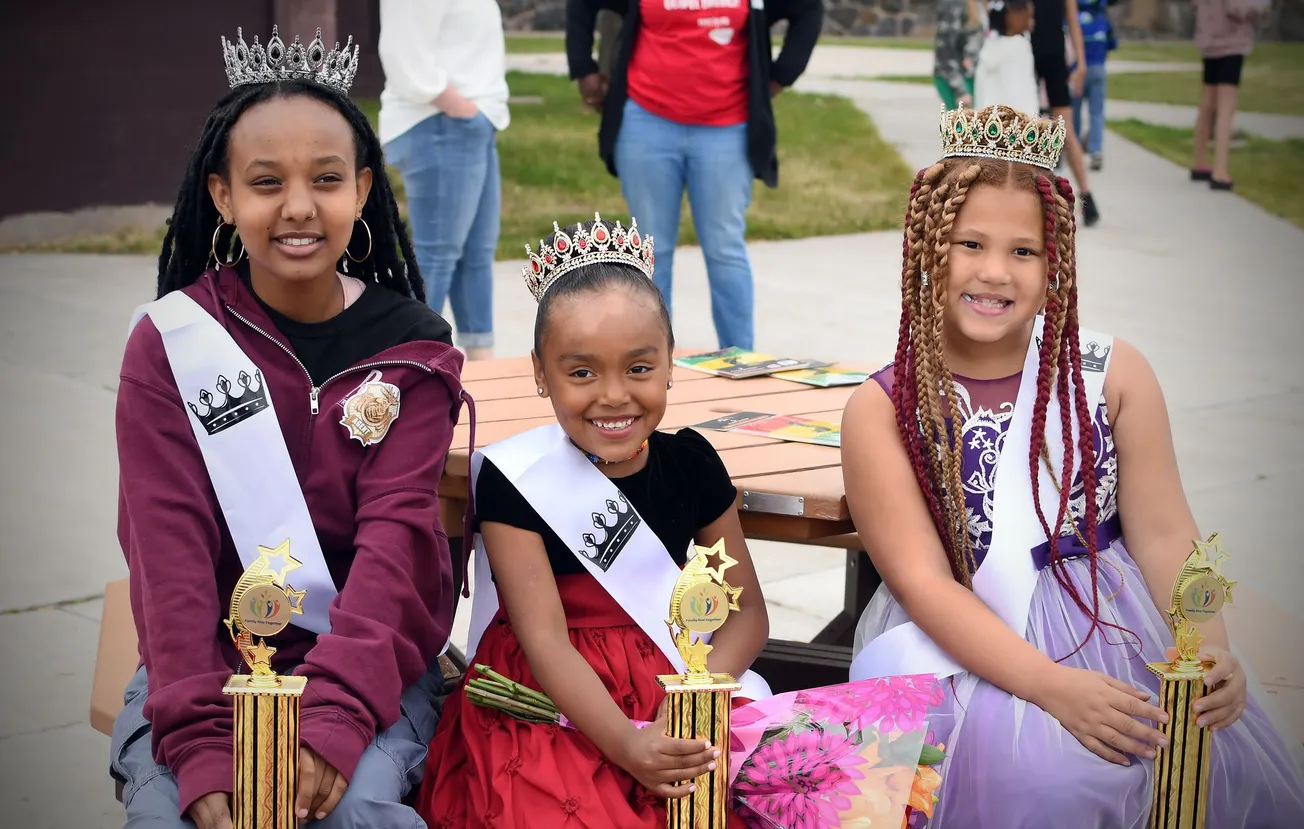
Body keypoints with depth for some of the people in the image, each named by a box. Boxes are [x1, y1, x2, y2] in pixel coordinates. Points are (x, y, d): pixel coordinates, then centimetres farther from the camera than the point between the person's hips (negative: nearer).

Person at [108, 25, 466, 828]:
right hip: (209, 662, 0)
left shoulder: (410, 350, 0)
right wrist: (201, 741, -23)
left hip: (371, 664, 0)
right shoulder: (170, 342, -2)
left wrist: (334, 718, -26)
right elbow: (169, 545, -10)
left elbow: (395, 533, -10)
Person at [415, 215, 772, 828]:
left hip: (668, 690, 3)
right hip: (549, 706, -3)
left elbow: (747, 609, 4)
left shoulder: (689, 462, 3)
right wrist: (626, 742, -29)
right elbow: (545, 639, -15)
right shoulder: (514, 478, -8)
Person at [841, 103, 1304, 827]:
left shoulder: (1116, 375, 4)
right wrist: (1049, 684, -25)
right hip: (965, 650, -3)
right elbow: (924, 583, -11)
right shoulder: (881, 411, -4)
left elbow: (1163, 536, 1)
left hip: (1117, 629, 3)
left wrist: (1208, 648, -19)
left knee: (1224, 761, -21)